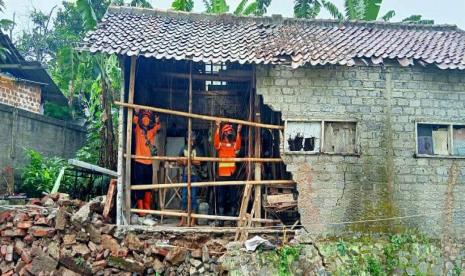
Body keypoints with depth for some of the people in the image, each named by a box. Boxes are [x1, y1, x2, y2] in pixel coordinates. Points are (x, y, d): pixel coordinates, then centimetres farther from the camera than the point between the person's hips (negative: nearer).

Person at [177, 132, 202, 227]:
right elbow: (179, 161, 11)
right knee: (184, 197, 4)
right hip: (185, 175, 2)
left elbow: (198, 162, -6)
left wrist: (189, 161, -18)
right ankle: (183, 219, 10)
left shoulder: (197, 150, 2)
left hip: (195, 175, -2)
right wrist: (183, 162, -9)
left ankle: (193, 219, 4)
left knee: (193, 197, -1)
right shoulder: (183, 149, 8)